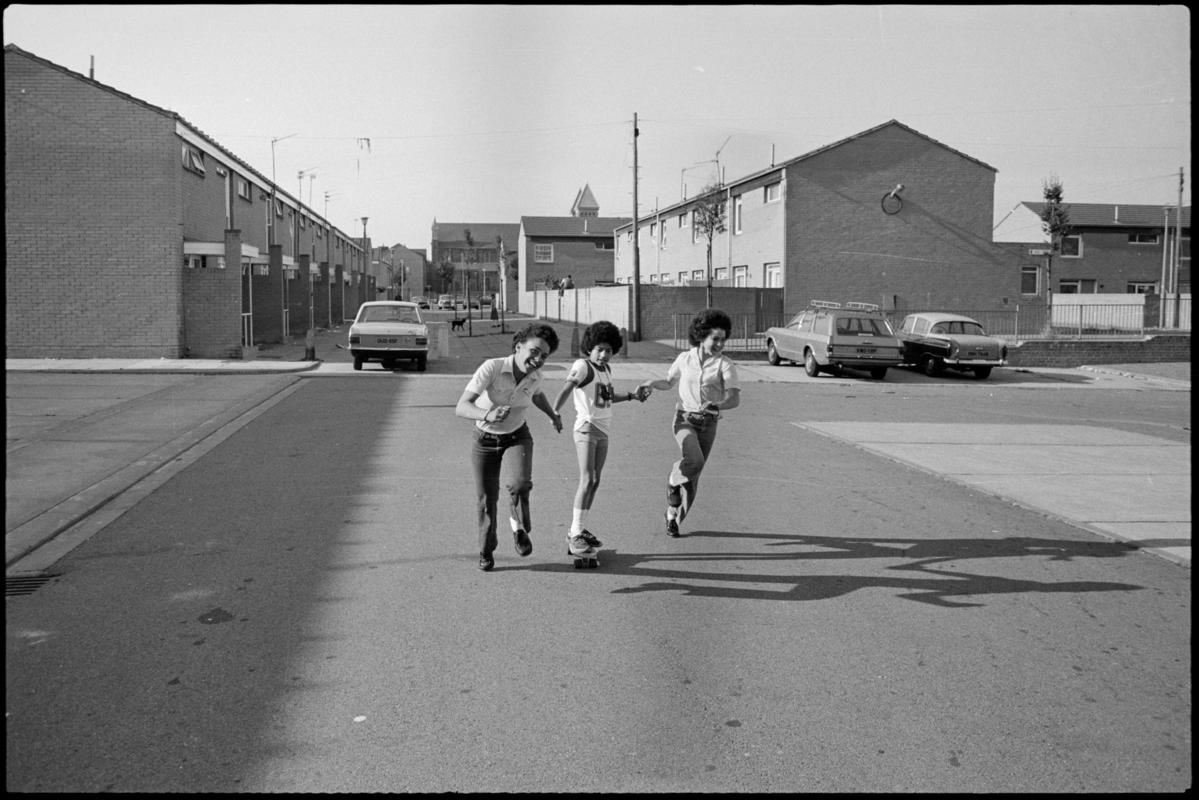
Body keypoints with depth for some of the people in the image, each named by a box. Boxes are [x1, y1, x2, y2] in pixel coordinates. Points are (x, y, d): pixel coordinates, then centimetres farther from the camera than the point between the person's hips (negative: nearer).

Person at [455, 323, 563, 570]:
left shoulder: (535, 376, -14)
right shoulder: (491, 368, -30)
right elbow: (461, 407, -36)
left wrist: (553, 415, 21)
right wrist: (487, 415, -53)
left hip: (517, 436, 2)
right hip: (485, 439, -2)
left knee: (520, 483, -25)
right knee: (486, 499, 4)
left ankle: (518, 524, 7)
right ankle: (486, 551, 31)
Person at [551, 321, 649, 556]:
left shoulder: (606, 369, 12)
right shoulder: (583, 366, -13)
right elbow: (565, 388, -27)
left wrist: (632, 395, 17)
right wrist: (554, 413, -41)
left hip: (603, 430, 8)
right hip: (587, 428, -8)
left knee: (595, 481, 11)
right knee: (586, 480, -15)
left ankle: (579, 529, 21)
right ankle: (575, 535, -14)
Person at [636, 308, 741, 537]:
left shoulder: (725, 364, -7)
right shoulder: (685, 358, 1)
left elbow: (735, 399, -16)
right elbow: (669, 382, 19)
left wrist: (715, 405, -35)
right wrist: (651, 384, -1)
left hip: (708, 423, 1)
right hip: (684, 418, -1)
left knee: (692, 476, 6)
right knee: (694, 461, -28)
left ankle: (673, 515, 27)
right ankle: (673, 481, 4)